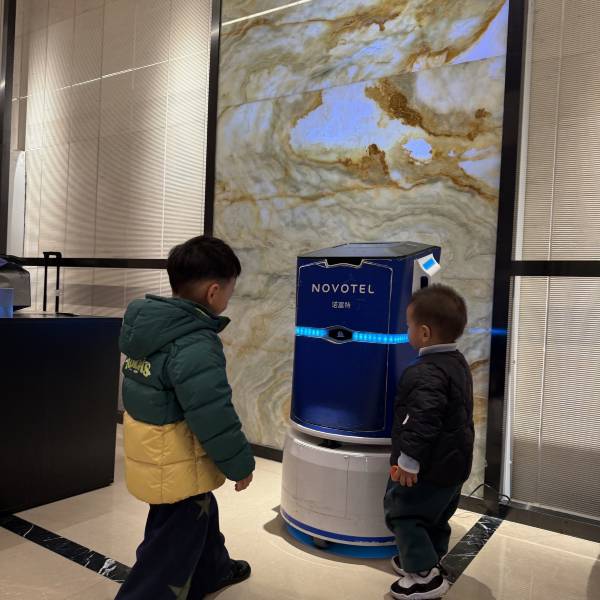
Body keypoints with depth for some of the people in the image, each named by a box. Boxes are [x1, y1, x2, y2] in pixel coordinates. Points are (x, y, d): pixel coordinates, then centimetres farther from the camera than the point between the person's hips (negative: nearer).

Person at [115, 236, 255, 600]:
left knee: (199, 516, 30)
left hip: (151, 449, 10)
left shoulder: (146, 324, -2)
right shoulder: (196, 346, -31)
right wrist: (241, 464, -13)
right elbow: (214, 418, -28)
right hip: (177, 465, -10)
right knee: (171, 550, 11)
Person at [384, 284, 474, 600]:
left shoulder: (425, 373, -29)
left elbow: (423, 422, -35)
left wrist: (408, 460, -27)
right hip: (454, 462, 10)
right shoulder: (457, 362, 4)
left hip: (430, 467, -10)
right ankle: (428, 560, 41)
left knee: (401, 512, 7)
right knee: (434, 516, 24)